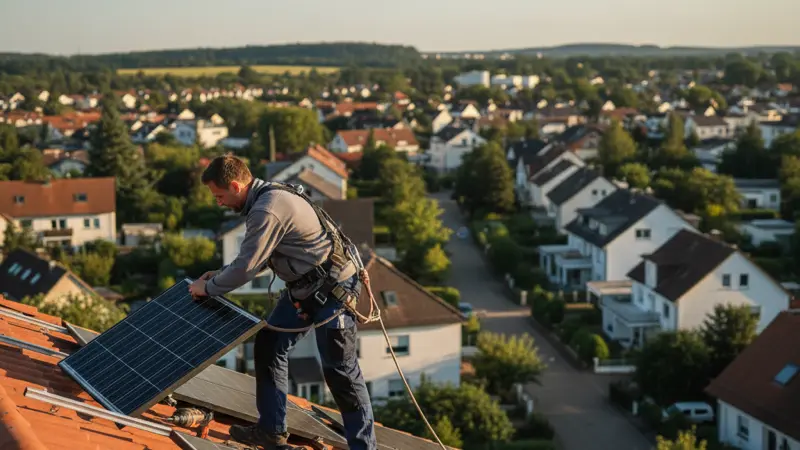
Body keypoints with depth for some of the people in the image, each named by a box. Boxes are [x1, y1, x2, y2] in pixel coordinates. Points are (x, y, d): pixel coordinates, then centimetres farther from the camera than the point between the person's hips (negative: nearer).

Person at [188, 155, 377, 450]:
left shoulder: (267, 211, -25)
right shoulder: (268, 196, 8)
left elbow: (246, 269, -21)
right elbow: (257, 257, 20)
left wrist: (208, 288, -5)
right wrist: (219, 275, 14)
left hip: (333, 288, -11)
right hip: (305, 286, 11)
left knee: (339, 369, -4)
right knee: (269, 343, 13)